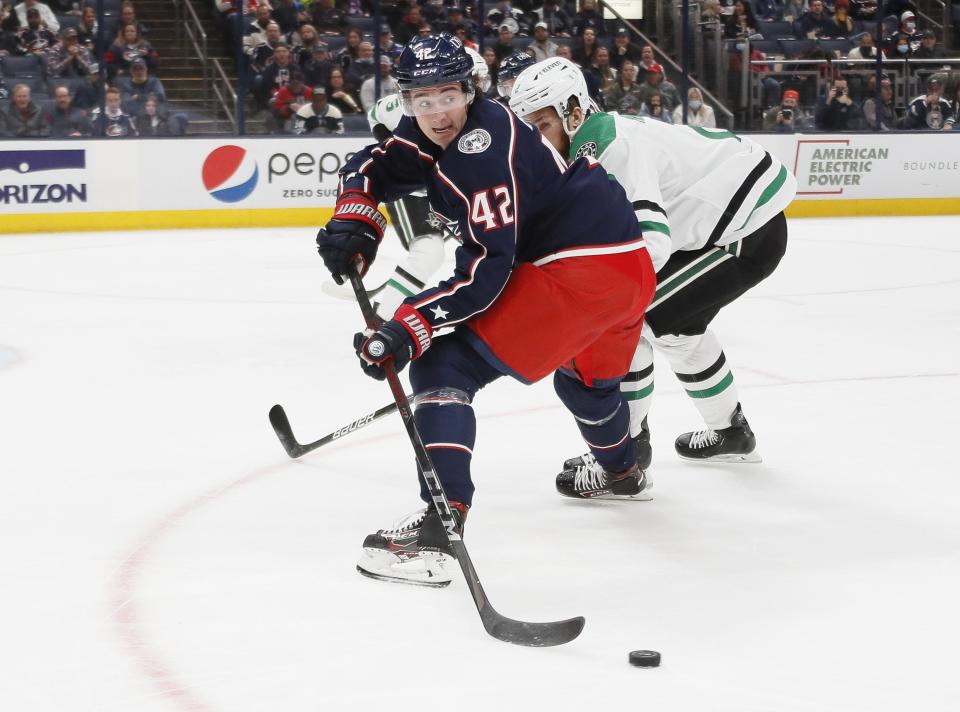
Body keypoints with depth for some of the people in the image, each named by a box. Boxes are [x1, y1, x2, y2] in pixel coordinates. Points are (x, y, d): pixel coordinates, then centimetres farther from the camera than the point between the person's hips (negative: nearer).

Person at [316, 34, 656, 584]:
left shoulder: (484, 148, -19)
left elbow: (488, 268, -24)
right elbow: (376, 166, 17)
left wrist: (409, 327, -27)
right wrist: (355, 217, -2)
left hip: (577, 272, -11)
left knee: (446, 367, -13)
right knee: (586, 374, 39)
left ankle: (439, 527, -23)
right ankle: (622, 470, 66)